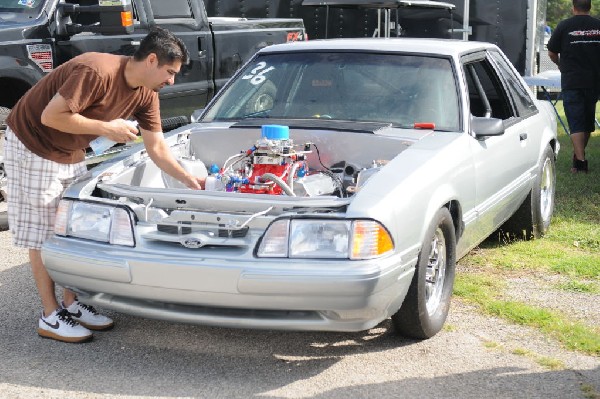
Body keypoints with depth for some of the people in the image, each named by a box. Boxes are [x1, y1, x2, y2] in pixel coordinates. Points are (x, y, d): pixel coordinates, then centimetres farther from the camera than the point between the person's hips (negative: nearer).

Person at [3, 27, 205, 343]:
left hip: (71, 155, 9)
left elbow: (156, 147, 2)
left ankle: (72, 304, 22)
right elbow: (51, 116, -31)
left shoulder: (145, 94, -4)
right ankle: (51, 317, 5)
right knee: (42, 234, -1)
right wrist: (106, 128, -25)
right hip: (32, 147, -9)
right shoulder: (97, 71, -31)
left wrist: (189, 180, -6)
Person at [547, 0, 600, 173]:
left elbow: (552, 53, 3)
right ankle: (579, 154, 32)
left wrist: (561, 65, 23)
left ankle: (580, 161, -12)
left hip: (571, 82, -3)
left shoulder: (564, 26, -5)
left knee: (576, 122, -3)